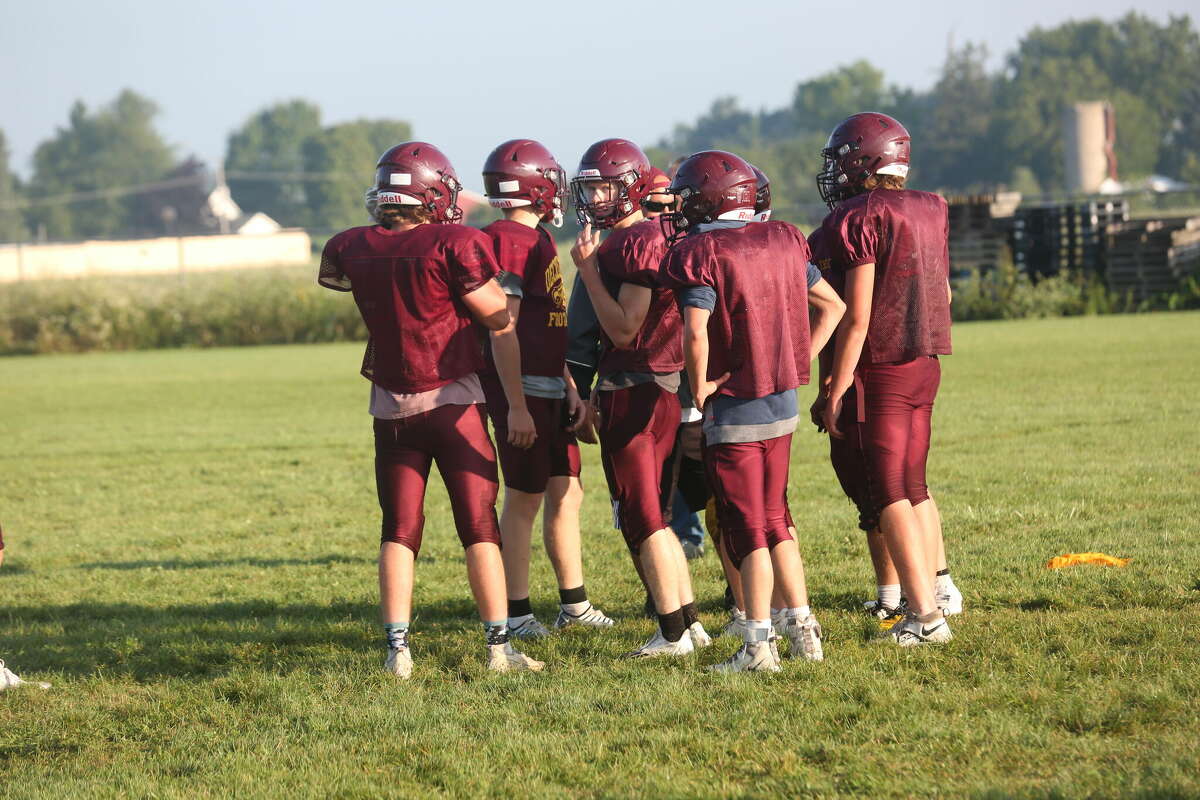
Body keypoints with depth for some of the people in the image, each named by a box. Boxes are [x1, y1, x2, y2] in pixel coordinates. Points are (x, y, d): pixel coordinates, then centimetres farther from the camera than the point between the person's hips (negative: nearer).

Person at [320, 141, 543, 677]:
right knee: (479, 527, 3)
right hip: (454, 401, -3)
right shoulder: (454, 245, -14)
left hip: (391, 410, 4)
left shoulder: (353, 249, 0)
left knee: (399, 531, 9)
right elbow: (498, 317, -8)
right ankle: (499, 646, 3)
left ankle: (397, 648, 4)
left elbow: (335, 276, 24)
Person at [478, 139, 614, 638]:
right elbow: (503, 331, -19)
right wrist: (515, 406, -21)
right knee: (524, 500, -3)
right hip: (523, 390, -9)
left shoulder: (537, 240, 15)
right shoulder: (508, 241, -16)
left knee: (566, 494, 14)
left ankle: (573, 603, 22)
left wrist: (570, 389, 17)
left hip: (550, 389, 9)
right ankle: (516, 613, 4)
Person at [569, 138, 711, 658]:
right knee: (654, 515, 16)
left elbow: (624, 330, -18)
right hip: (664, 391, 10)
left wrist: (589, 271, -14)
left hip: (636, 393, -10)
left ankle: (673, 634, 0)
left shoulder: (637, 243, -15)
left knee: (642, 518, -3)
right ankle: (689, 623, 20)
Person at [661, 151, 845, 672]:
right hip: (784, 403, 7)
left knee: (747, 528, -1)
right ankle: (802, 626, 20)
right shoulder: (783, 242, 6)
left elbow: (696, 332, -26)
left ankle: (758, 645, 1)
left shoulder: (701, 255, -14)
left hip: (733, 412, -6)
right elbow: (833, 307, 11)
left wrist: (700, 389, -11)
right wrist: (797, 364, 11)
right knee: (775, 517, 19)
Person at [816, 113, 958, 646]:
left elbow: (857, 317, -17)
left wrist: (836, 391, -13)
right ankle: (931, 590, 18)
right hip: (925, 363, 8)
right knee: (913, 485, 16)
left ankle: (924, 615, -8)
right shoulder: (930, 211, 9)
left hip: (880, 370, -8)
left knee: (890, 494, -4)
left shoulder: (859, 218, -14)